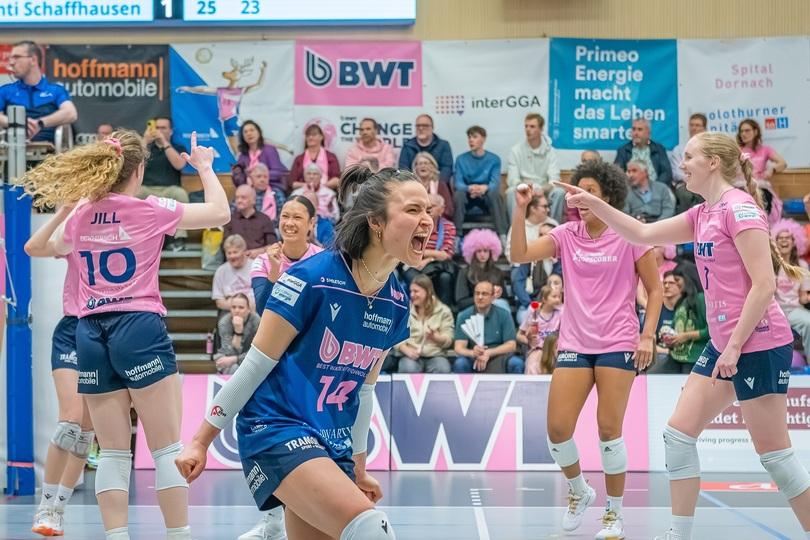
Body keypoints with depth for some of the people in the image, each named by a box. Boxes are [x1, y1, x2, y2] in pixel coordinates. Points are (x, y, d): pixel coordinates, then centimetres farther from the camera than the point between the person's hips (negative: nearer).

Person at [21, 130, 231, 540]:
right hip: (139, 328, -5)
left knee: (113, 452, 6)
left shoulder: (79, 216, 9)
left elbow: (58, 246, 32)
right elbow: (220, 213, 6)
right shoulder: (150, 211, -3)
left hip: (90, 334, 5)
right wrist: (204, 167, 19)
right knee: (168, 447, -1)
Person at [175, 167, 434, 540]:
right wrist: (200, 441, -7)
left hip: (333, 446, 8)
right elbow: (255, 365, -10)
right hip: (277, 429, -8)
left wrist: (358, 467, 24)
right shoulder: (312, 278, -15)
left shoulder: (395, 302, 5)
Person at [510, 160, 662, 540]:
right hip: (574, 344, 3)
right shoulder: (567, 235, 5)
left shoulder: (630, 236, -3)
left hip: (618, 344, -3)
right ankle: (579, 491, 23)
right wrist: (520, 210, -15)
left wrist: (647, 335, -8)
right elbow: (520, 256, -6)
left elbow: (654, 290, 2)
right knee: (557, 427, -5)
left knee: (609, 429, -7)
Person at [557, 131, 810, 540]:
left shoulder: (739, 208, -14)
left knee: (773, 451, -5)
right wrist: (594, 205, 13)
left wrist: (734, 345, -19)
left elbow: (764, 285, -19)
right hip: (724, 344, 10)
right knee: (679, 432, 8)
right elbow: (644, 234, 21)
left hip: (757, 345, -10)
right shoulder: (703, 215, 13)